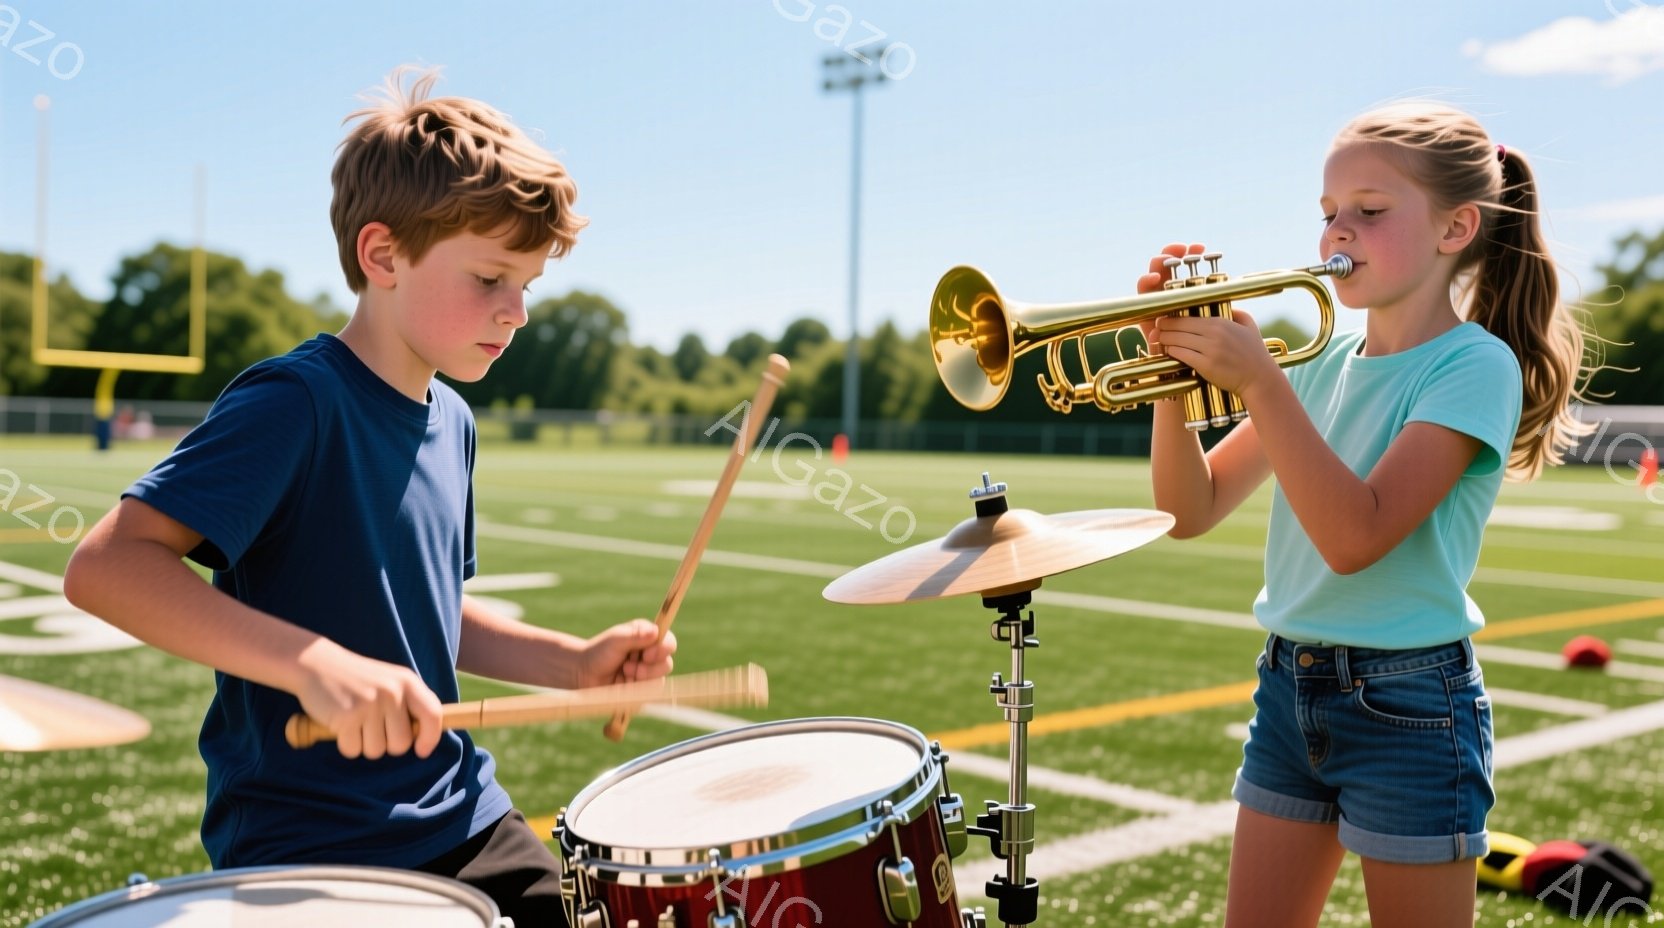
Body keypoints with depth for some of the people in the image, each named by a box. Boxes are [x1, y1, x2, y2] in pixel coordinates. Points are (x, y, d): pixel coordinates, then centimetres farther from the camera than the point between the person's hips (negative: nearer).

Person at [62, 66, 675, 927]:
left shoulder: (450, 421, 7)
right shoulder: (294, 403, -17)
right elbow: (104, 566, -26)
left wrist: (571, 661, 4)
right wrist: (314, 662, -37)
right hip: (307, 851, -7)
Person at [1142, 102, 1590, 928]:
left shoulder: (1476, 365, -11)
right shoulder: (1324, 364, 7)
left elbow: (1355, 536, -24)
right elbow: (1192, 511, 4)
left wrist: (1259, 381, -27)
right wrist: (1178, 372, -9)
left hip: (1408, 705, -6)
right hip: (1288, 687, 6)